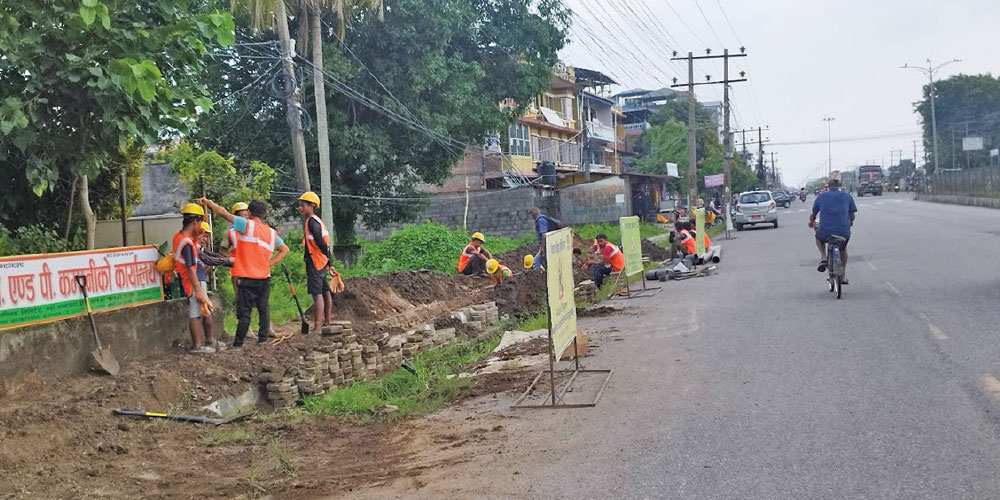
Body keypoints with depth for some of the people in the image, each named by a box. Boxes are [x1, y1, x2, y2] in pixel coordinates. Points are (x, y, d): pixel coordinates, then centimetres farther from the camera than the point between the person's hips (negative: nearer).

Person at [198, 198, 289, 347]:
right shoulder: (272, 232, 10)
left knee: (244, 311, -1)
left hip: (248, 278, -5)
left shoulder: (247, 225, -8)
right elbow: (284, 250, 19)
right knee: (263, 309, 11)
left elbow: (224, 213, -8)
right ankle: (262, 338, 15)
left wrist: (208, 202, 6)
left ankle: (238, 343, 3)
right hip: (264, 277, 5)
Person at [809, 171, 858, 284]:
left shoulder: (821, 197, 3)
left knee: (819, 237, 35)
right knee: (843, 249, 33)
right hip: (844, 232, 1)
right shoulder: (848, 197, 4)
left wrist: (812, 223, 37)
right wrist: (850, 222, 38)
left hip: (825, 233, -1)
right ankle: (843, 275, 35)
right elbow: (852, 215, 14)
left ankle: (823, 257, 16)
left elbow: (813, 214, 14)